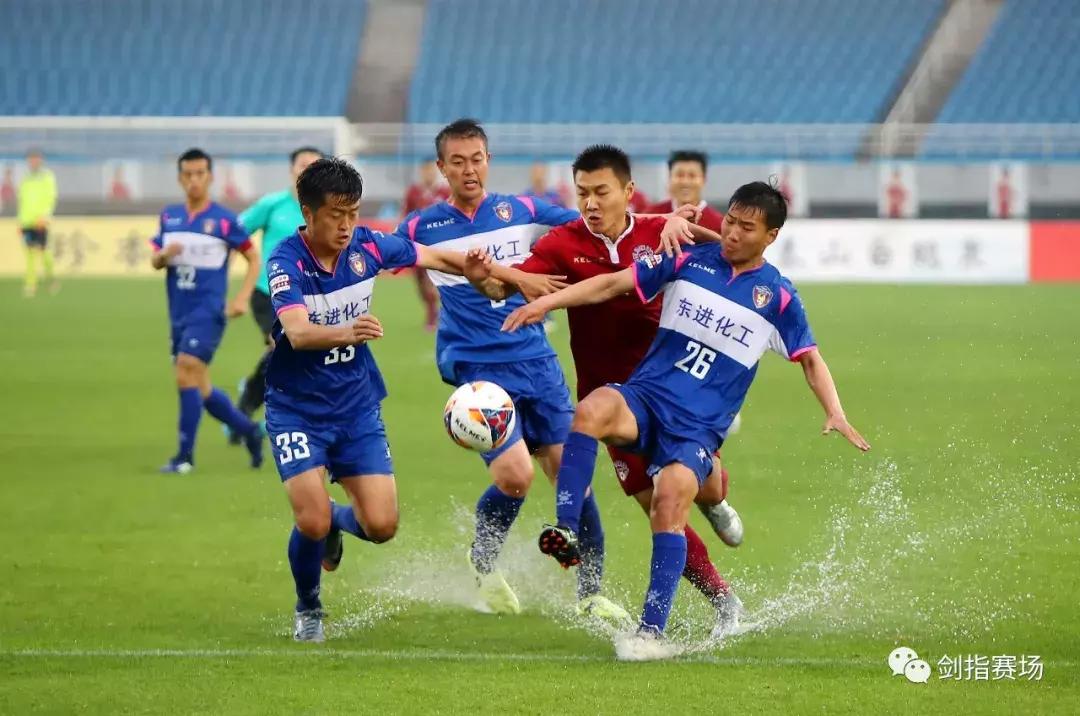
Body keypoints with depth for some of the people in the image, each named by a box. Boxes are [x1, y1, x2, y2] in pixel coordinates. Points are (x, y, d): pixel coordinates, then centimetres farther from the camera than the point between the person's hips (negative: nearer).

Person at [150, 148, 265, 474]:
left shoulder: (224, 220, -5)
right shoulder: (169, 217, 9)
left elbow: (253, 258, 3)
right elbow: (154, 261, 14)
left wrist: (242, 298, -8)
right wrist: (164, 256, -10)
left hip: (208, 311, -6)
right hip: (179, 313, 6)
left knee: (186, 374, -18)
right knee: (200, 389, 11)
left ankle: (185, 455, -11)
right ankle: (249, 430, 32)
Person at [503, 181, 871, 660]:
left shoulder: (777, 297, 3)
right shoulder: (688, 261, 6)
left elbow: (809, 359, 12)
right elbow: (614, 284, 7)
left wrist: (835, 413, -4)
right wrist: (546, 301, -2)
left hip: (699, 427, -1)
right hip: (645, 397, 1)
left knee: (670, 498, -27)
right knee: (591, 410, -33)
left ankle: (652, 632, -22)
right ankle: (564, 535, -37)